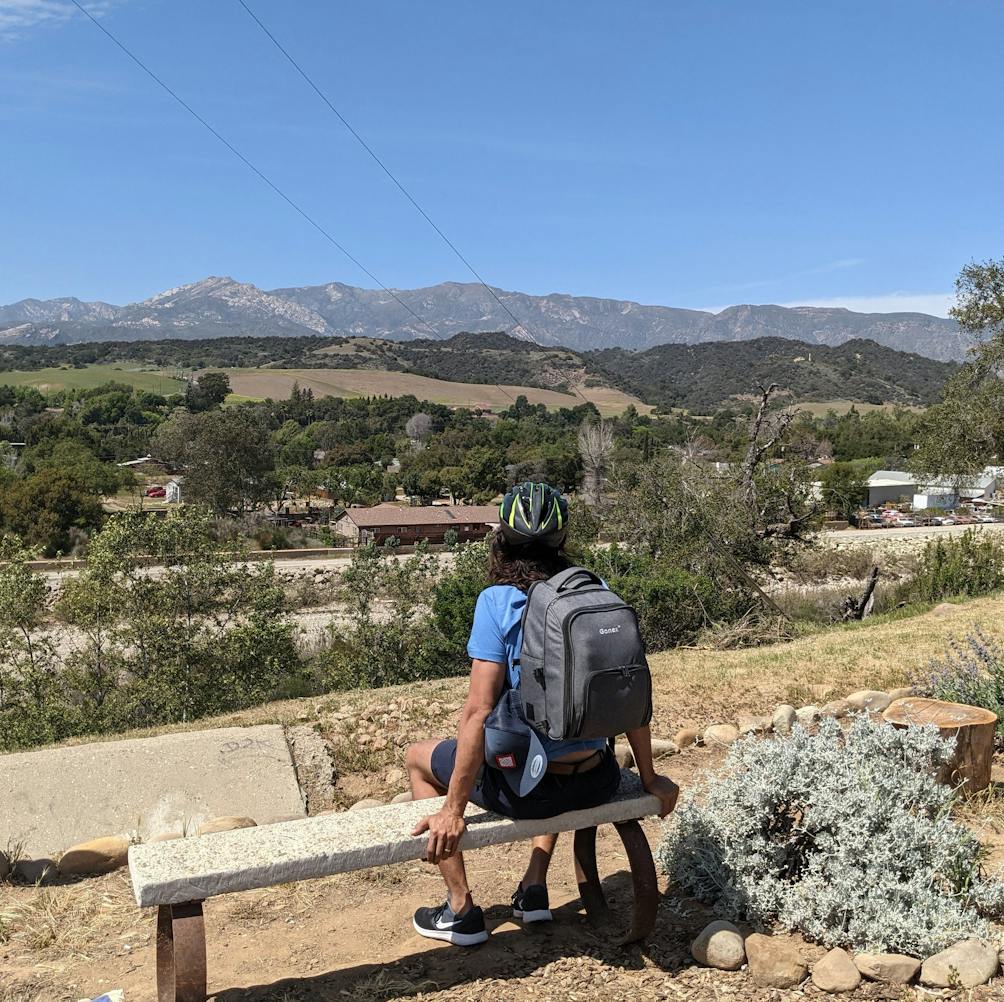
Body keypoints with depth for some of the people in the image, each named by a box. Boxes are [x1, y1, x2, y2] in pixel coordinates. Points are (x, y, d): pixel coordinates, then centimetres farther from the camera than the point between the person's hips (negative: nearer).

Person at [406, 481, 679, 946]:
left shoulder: (497, 601, -15)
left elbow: (478, 711, -20)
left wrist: (453, 811, -14)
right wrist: (649, 778, 13)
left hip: (526, 788, -5)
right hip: (595, 783, 5)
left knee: (418, 758, 21)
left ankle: (461, 910, 23)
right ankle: (534, 888, 35)